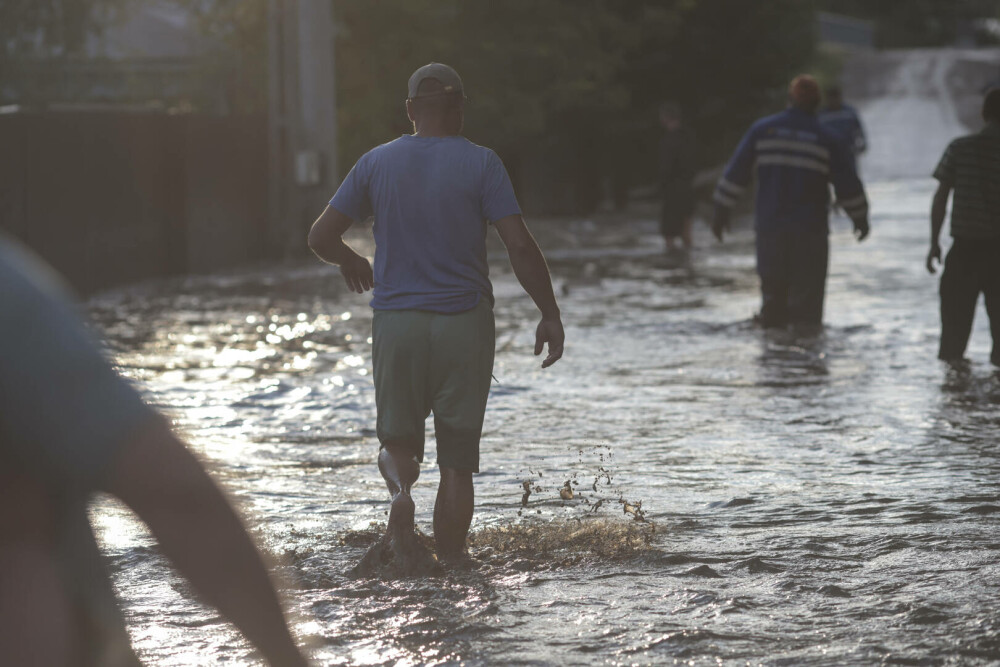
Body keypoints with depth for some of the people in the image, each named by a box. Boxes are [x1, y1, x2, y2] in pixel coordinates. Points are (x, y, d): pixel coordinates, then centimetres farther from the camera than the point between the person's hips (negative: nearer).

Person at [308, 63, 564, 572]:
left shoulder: (377, 163, 3)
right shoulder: (480, 164, -4)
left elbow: (321, 237, 5)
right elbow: (519, 245, -12)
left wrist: (351, 263, 26)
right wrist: (549, 314, -3)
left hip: (396, 320, 2)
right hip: (465, 321, -2)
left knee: (397, 440, 16)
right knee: (457, 459, 6)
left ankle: (400, 495, -17)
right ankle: (450, 566, 3)